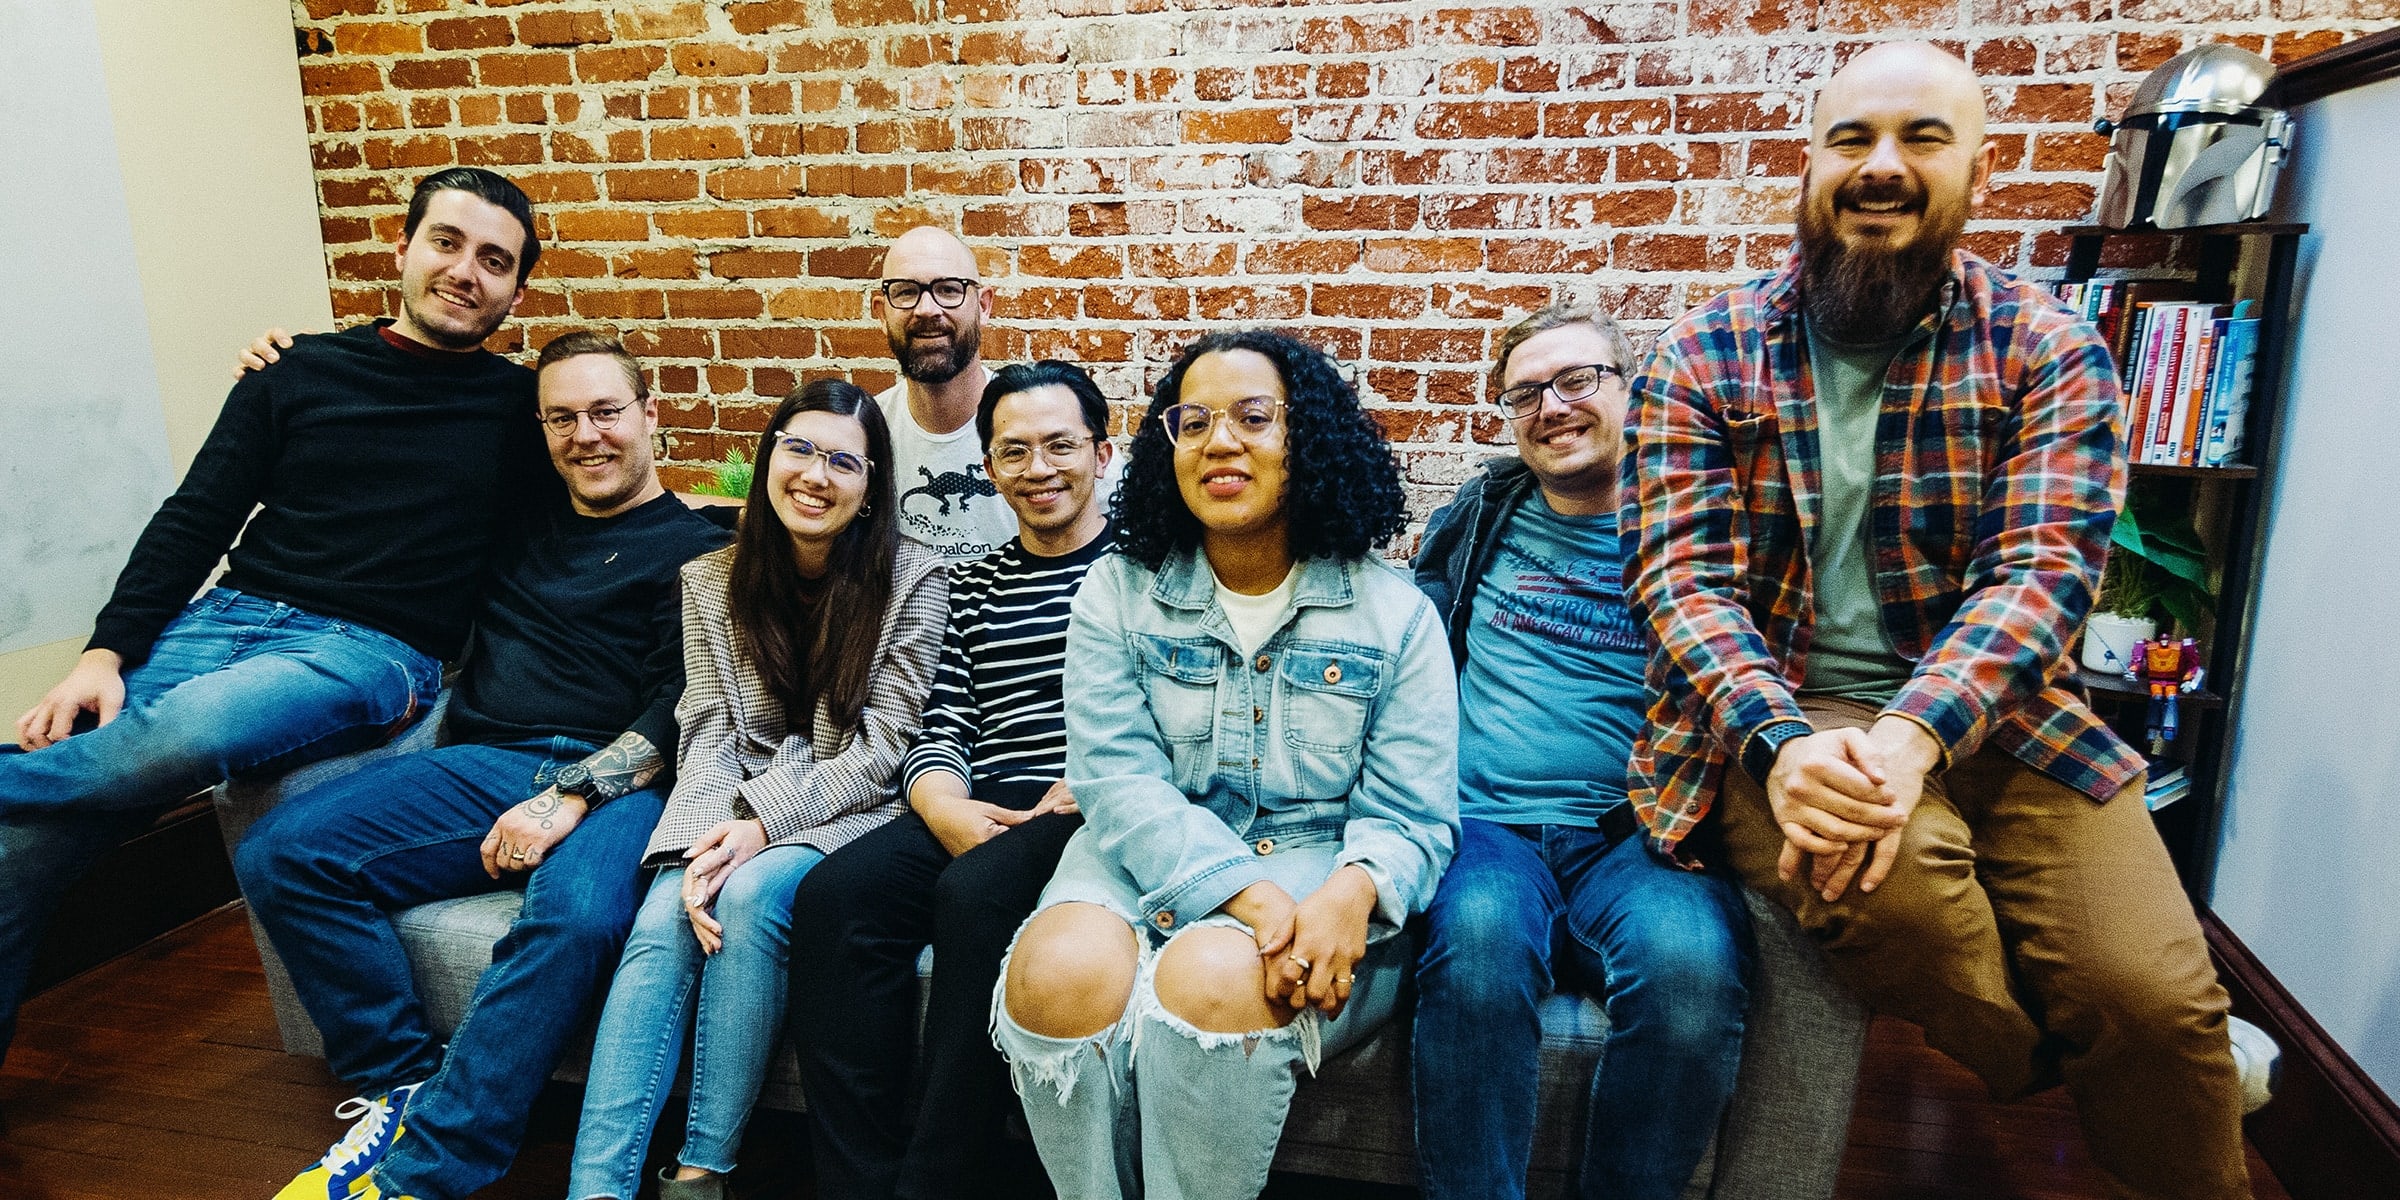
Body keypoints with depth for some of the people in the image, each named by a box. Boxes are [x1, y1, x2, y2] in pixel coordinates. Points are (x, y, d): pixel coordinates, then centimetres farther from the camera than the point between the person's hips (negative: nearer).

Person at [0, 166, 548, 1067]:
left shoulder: (521, 410, 7)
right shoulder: (302, 372, 11)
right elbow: (193, 520, 9)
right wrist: (106, 650, -3)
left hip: (370, 652, -3)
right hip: (228, 616, 3)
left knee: (186, 731, -33)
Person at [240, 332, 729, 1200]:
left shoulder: (700, 549, 7)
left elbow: (681, 701, -5)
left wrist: (574, 795, -17)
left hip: (616, 781, -5)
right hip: (480, 765, 6)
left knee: (576, 918, -35)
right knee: (280, 852, -15)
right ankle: (403, 1084, -7)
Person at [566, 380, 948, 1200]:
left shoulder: (913, 579, -5)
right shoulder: (711, 581, 7)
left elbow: (881, 745, -8)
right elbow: (708, 734, 2)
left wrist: (766, 822, -19)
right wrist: (708, 844, -17)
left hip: (850, 811, -3)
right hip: (732, 810, 3)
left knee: (750, 896, -30)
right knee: (663, 919, -25)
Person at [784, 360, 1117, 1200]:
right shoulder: (974, 586, 22)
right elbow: (941, 730, 14)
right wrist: (947, 811, -7)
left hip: (1098, 811, -4)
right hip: (978, 809, 5)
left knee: (976, 894, -33)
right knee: (834, 894, -22)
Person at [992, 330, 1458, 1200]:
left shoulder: (1394, 613, 3)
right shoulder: (1118, 592, 5)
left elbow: (1410, 818, -1)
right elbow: (1118, 779, -7)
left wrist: (1352, 892, -26)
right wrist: (1247, 894, -24)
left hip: (1320, 868, -1)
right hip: (1151, 861, 2)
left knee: (1213, 976, -33)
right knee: (1062, 968, -30)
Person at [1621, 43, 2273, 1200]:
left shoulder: (2048, 351, 2)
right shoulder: (1701, 357, 0)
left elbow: (2042, 568, -10)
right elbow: (1681, 578, -8)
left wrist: (1910, 738, -28)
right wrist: (1783, 744, -26)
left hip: (1986, 716, 2)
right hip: (1776, 722, -1)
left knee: (2154, 996, -16)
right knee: (1897, 871, -31)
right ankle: (2037, 1080, 4)